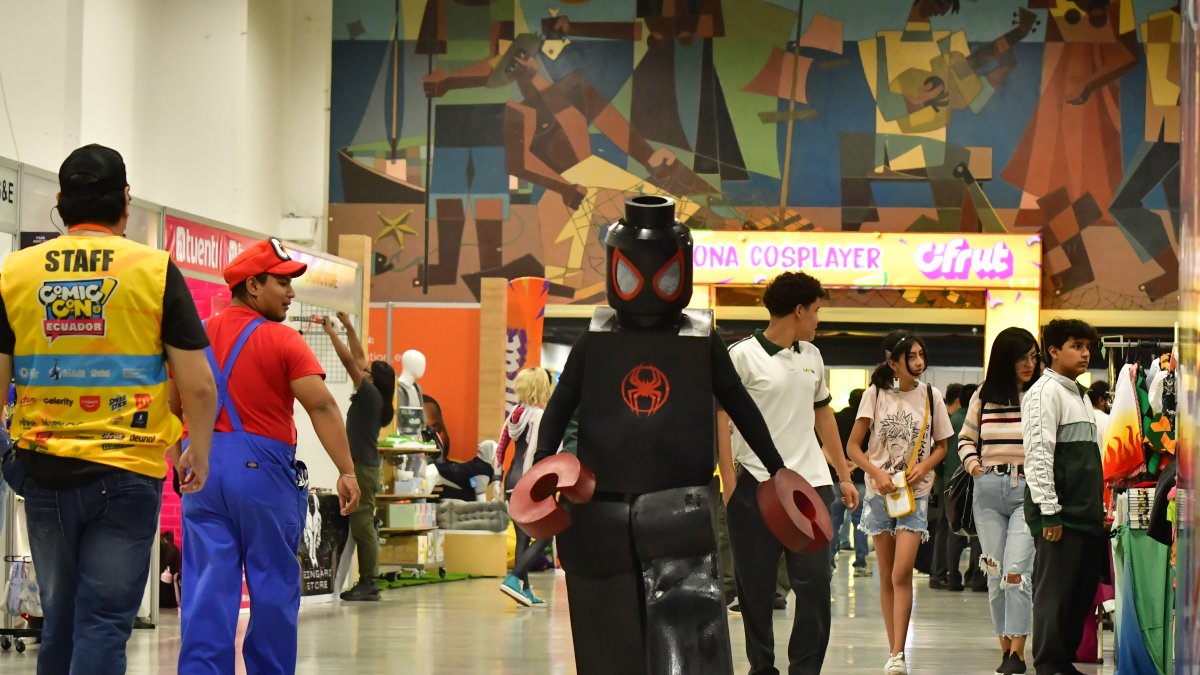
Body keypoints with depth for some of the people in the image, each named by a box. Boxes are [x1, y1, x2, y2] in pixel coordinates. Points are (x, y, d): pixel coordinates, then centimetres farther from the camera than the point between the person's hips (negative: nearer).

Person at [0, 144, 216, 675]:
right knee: (104, 623, -2)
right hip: (126, 472, -3)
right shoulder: (155, 272, -4)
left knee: (59, 621, 16)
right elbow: (198, 386, -4)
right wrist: (200, 453, 12)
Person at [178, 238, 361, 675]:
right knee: (273, 584, 8)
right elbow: (321, 405, -14)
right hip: (262, 468, -4)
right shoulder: (282, 342, -6)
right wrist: (347, 472, -14)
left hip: (204, 463, 4)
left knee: (208, 586, 2)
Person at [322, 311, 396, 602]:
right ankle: (367, 582, 12)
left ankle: (368, 584, -9)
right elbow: (358, 359, 20)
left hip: (362, 468, -10)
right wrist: (348, 327, 20)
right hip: (364, 466, 10)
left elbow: (349, 360, -14)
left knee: (362, 524, -9)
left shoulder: (370, 395, -11)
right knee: (362, 525, 10)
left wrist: (331, 332, -7)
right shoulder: (372, 398, 11)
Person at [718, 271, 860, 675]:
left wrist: (844, 475, 20)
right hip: (758, 486, -5)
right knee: (756, 588, 3)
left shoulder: (811, 356, 13)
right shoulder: (742, 356, -6)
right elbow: (719, 417, -6)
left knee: (815, 582, -1)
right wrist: (729, 482, -13)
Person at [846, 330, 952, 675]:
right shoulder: (876, 394, 0)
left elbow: (941, 445, 11)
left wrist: (923, 466, -8)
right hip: (881, 491, 1)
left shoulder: (930, 396, 3)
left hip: (915, 492, -1)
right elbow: (853, 446, 1)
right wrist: (876, 473, -15)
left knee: (901, 574, -14)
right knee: (886, 577, 6)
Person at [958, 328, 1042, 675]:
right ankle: (1004, 646, 15)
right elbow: (965, 437, 21)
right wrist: (971, 461, 3)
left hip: (1028, 491, -4)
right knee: (995, 574, 6)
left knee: (1016, 571, -13)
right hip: (988, 491, 4)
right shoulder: (984, 396, 10)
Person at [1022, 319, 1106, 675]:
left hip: (1085, 512, 9)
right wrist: (1049, 511, -20)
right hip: (1059, 514, -9)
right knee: (1054, 592, -5)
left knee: (1082, 591, 10)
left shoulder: (1079, 395, 20)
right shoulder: (1046, 391, -8)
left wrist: (1098, 508, 20)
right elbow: (1038, 454, -16)